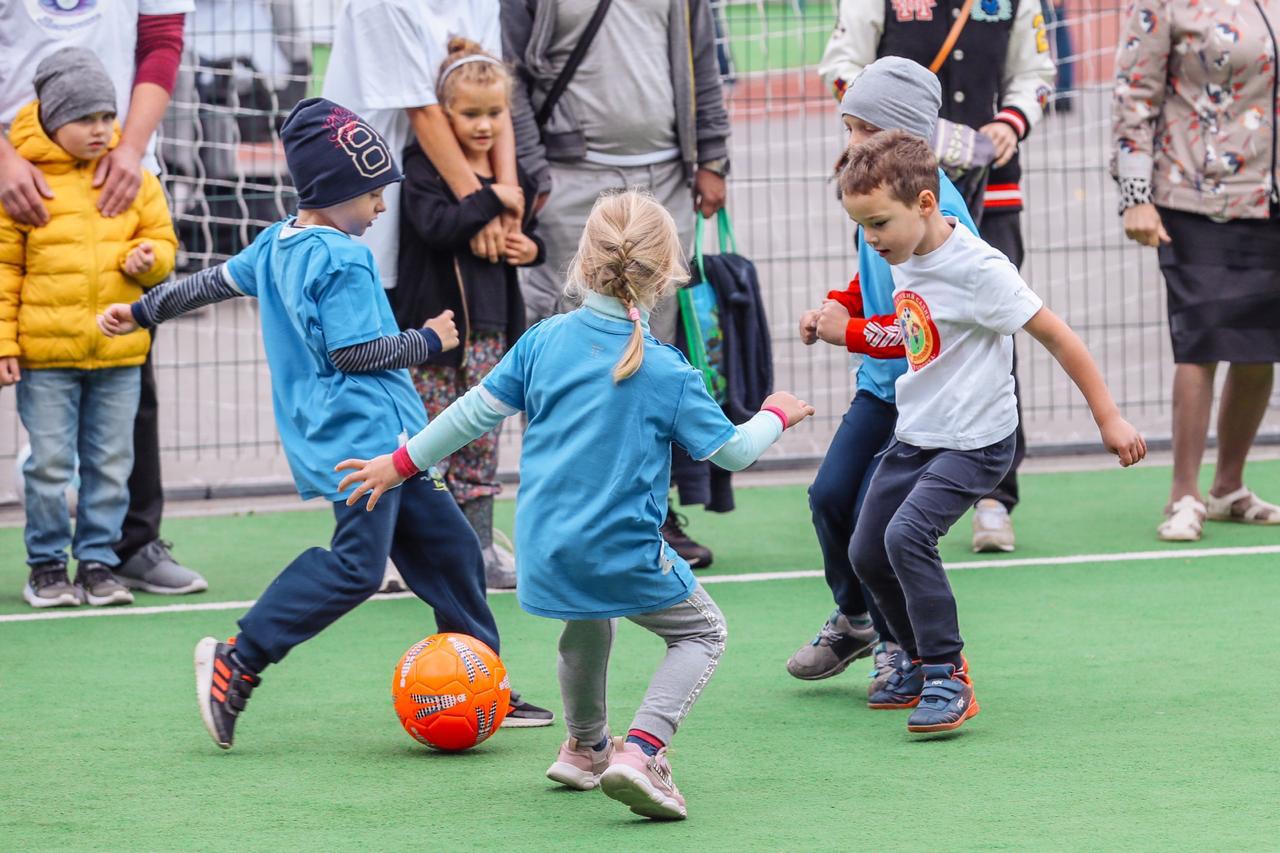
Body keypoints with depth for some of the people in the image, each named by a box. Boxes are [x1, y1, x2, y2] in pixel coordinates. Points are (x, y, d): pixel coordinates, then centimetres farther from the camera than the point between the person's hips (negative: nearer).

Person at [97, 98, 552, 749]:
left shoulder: (277, 244, 13)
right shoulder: (344, 262, -15)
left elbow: (213, 282, 22)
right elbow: (352, 351, -18)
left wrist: (143, 311, 32)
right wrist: (426, 341, -5)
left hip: (383, 443, 11)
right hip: (359, 435, -11)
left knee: (447, 547, 11)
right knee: (356, 564, -18)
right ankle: (238, 662, -16)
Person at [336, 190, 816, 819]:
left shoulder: (545, 342, -2)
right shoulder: (666, 372, -12)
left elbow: (477, 411, 3)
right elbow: (731, 451, -4)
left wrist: (402, 462, 15)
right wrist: (775, 418, 17)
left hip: (545, 549, 5)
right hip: (623, 550, -5)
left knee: (588, 626, 33)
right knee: (701, 632, 13)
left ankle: (586, 748, 51)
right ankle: (641, 750, -9)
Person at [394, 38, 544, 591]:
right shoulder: (423, 166, -8)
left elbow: (526, 229, 25)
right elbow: (434, 225, -24)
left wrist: (531, 249, 4)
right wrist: (491, 200, -21)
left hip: (487, 321, 6)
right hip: (430, 320, -6)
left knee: (481, 438, 9)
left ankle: (478, 546, 15)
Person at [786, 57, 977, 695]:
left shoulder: (938, 217, -23)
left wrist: (850, 332, -18)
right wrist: (839, 306, 1)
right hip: (881, 382, 8)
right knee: (830, 495, 2)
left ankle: (899, 644, 11)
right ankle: (853, 619, 25)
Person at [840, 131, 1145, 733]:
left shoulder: (976, 269, -23)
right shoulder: (904, 260, 1)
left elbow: (1055, 336, -17)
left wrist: (1107, 418, -13)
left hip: (973, 442, -9)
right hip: (913, 435, 9)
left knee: (907, 533, -26)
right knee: (866, 552, 11)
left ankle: (949, 678, -17)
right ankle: (920, 660, 33)